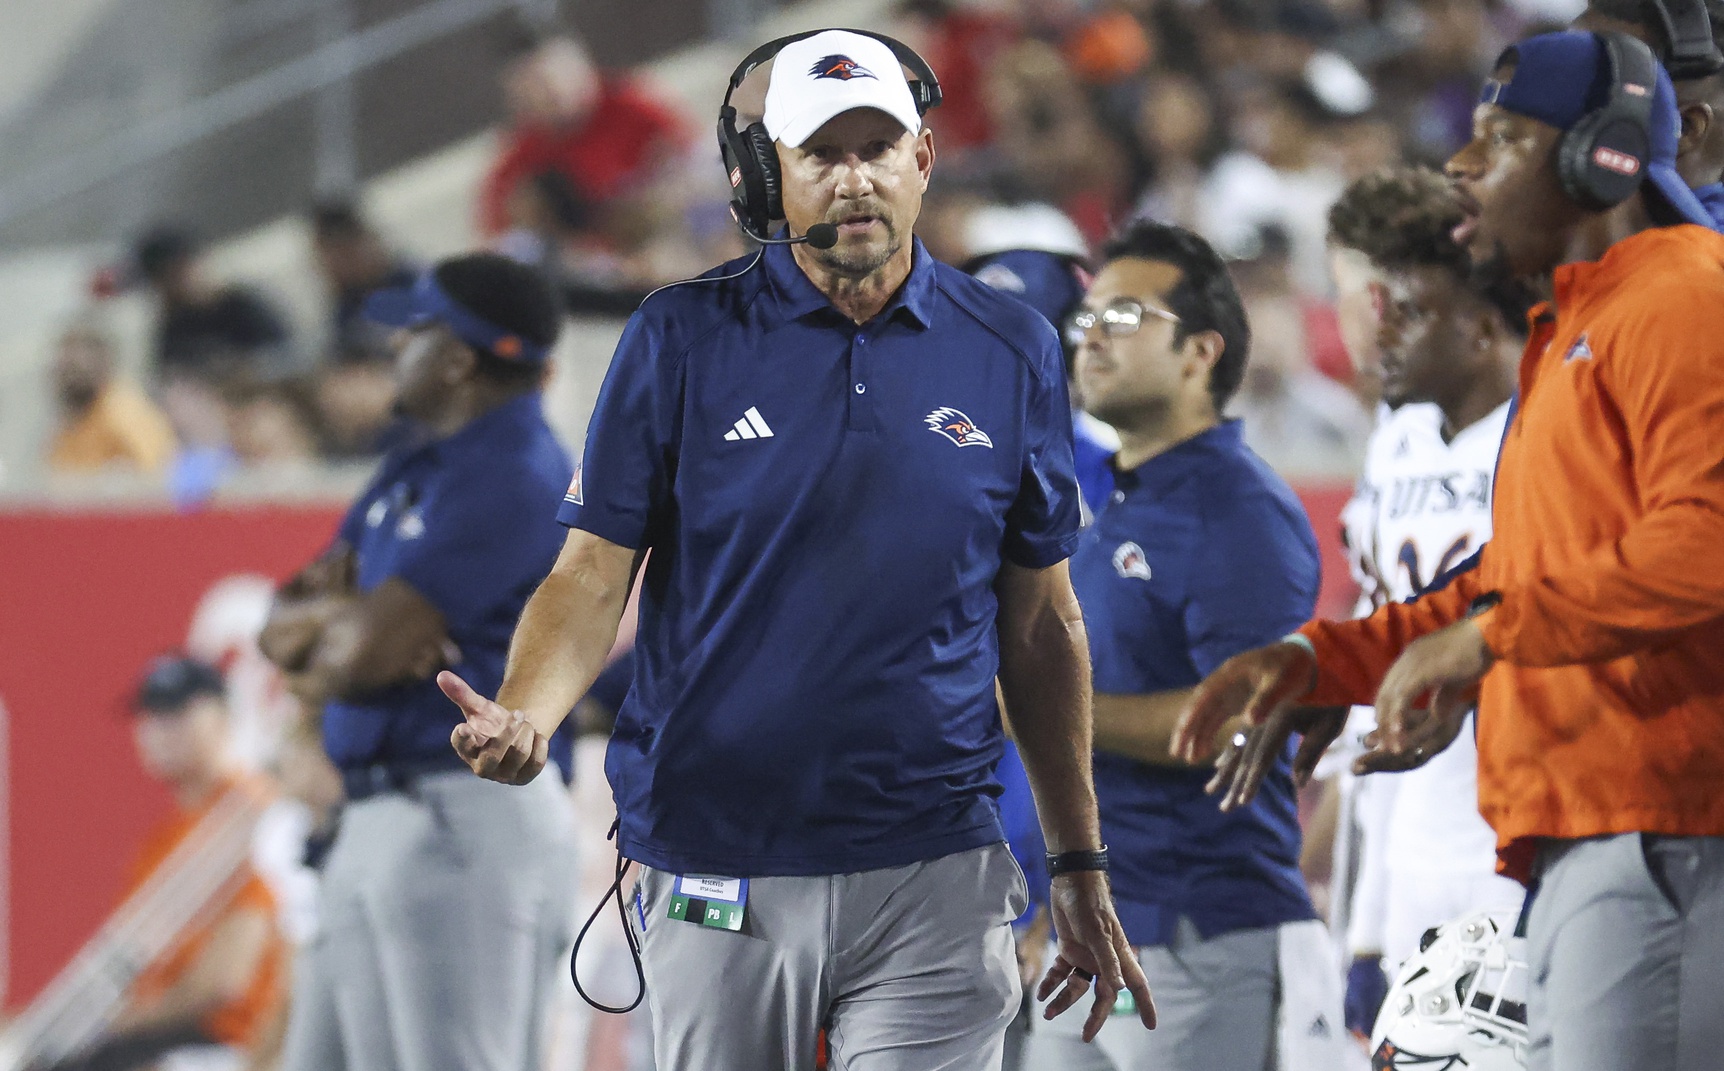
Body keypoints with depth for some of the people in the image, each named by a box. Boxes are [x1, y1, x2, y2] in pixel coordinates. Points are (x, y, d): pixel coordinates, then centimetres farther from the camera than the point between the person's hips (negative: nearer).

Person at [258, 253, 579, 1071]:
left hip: (467, 825, -10)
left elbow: (367, 649, -18)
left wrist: (319, 664, 5)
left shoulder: (515, 479, -13)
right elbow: (284, 631, 14)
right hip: (372, 821, 10)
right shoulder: (415, 469, 19)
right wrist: (334, 613, -10)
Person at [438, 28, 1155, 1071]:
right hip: (721, 879, 0)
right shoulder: (683, 338, 0)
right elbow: (594, 573, -1)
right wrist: (520, 719, -22)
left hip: (936, 879, 0)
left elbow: (1041, 621, 12)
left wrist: (1081, 868, 11)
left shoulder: (1012, 351, 6)